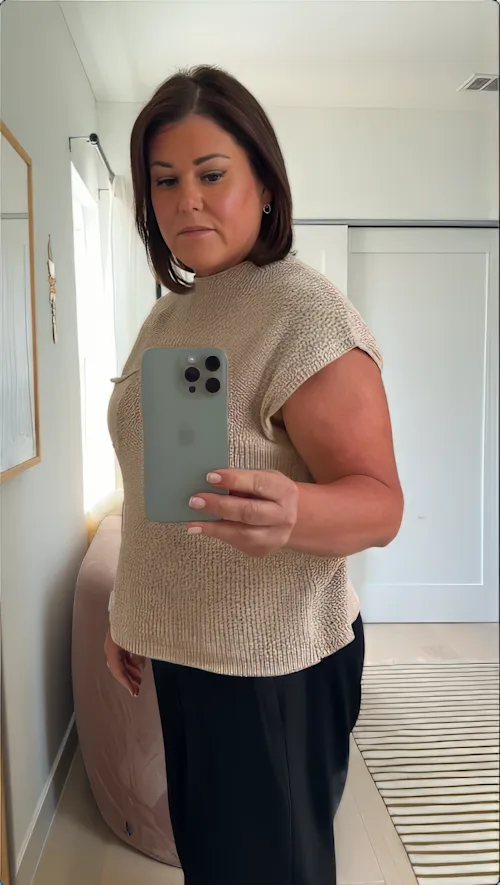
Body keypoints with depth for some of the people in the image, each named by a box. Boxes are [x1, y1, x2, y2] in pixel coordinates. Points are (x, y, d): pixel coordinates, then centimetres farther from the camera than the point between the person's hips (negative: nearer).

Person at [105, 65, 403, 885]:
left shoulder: (306, 313, -17)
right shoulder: (168, 314, 9)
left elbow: (379, 501, -21)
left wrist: (291, 512, -42)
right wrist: (130, 616, 15)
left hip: (273, 663, -7)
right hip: (183, 650, 7)